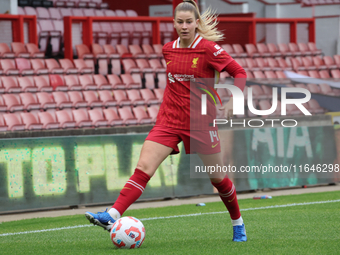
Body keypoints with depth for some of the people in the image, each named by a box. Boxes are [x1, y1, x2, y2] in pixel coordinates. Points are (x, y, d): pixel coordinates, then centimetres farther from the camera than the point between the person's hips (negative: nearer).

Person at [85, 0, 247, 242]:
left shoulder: (208, 49, -9)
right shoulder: (168, 49, 6)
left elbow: (240, 73, -4)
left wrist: (233, 102, -14)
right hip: (170, 120, 3)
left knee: (218, 178, 8)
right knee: (143, 168, -15)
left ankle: (238, 223, 31)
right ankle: (112, 216, -25)